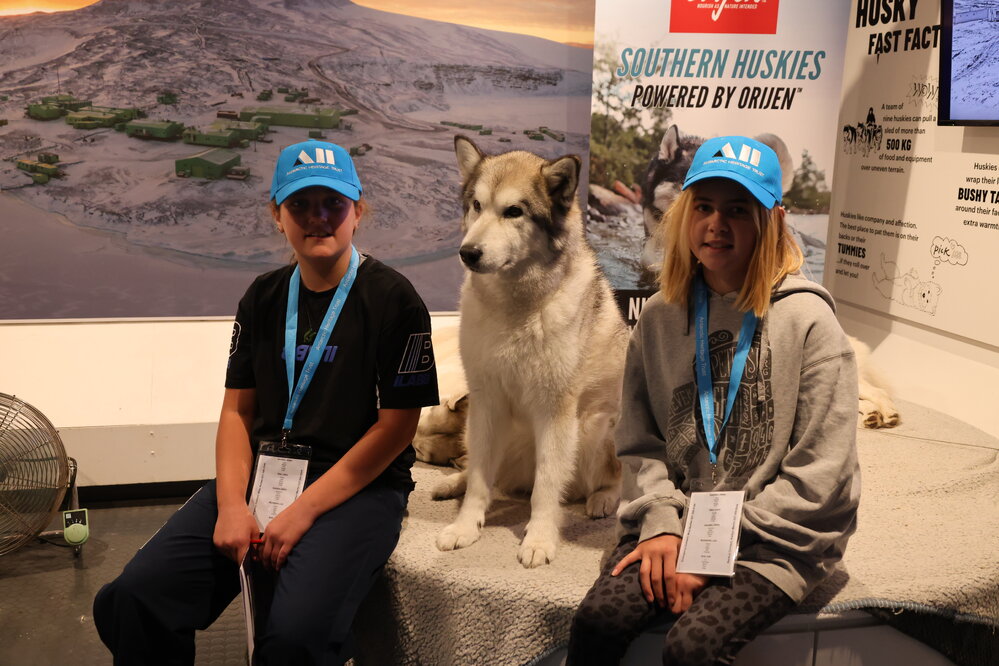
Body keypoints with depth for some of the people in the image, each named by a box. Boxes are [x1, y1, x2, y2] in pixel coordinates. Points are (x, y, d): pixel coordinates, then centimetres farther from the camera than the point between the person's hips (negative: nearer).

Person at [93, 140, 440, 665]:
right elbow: (238, 410, 11)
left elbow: (396, 425, -8)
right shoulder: (264, 298, 11)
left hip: (358, 486, -4)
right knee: (128, 601, -14)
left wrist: (303, 512, -13)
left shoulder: (393, 300, -5)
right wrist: (231, 503, -6)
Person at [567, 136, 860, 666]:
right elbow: (640, 440, 8)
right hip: (678, 520, 3)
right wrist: (660, 521, -9)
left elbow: (818, 478, -10)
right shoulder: (661, 314, 5)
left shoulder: (807, 319, -8)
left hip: (774, 541, -3)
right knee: (598, 618, -21)